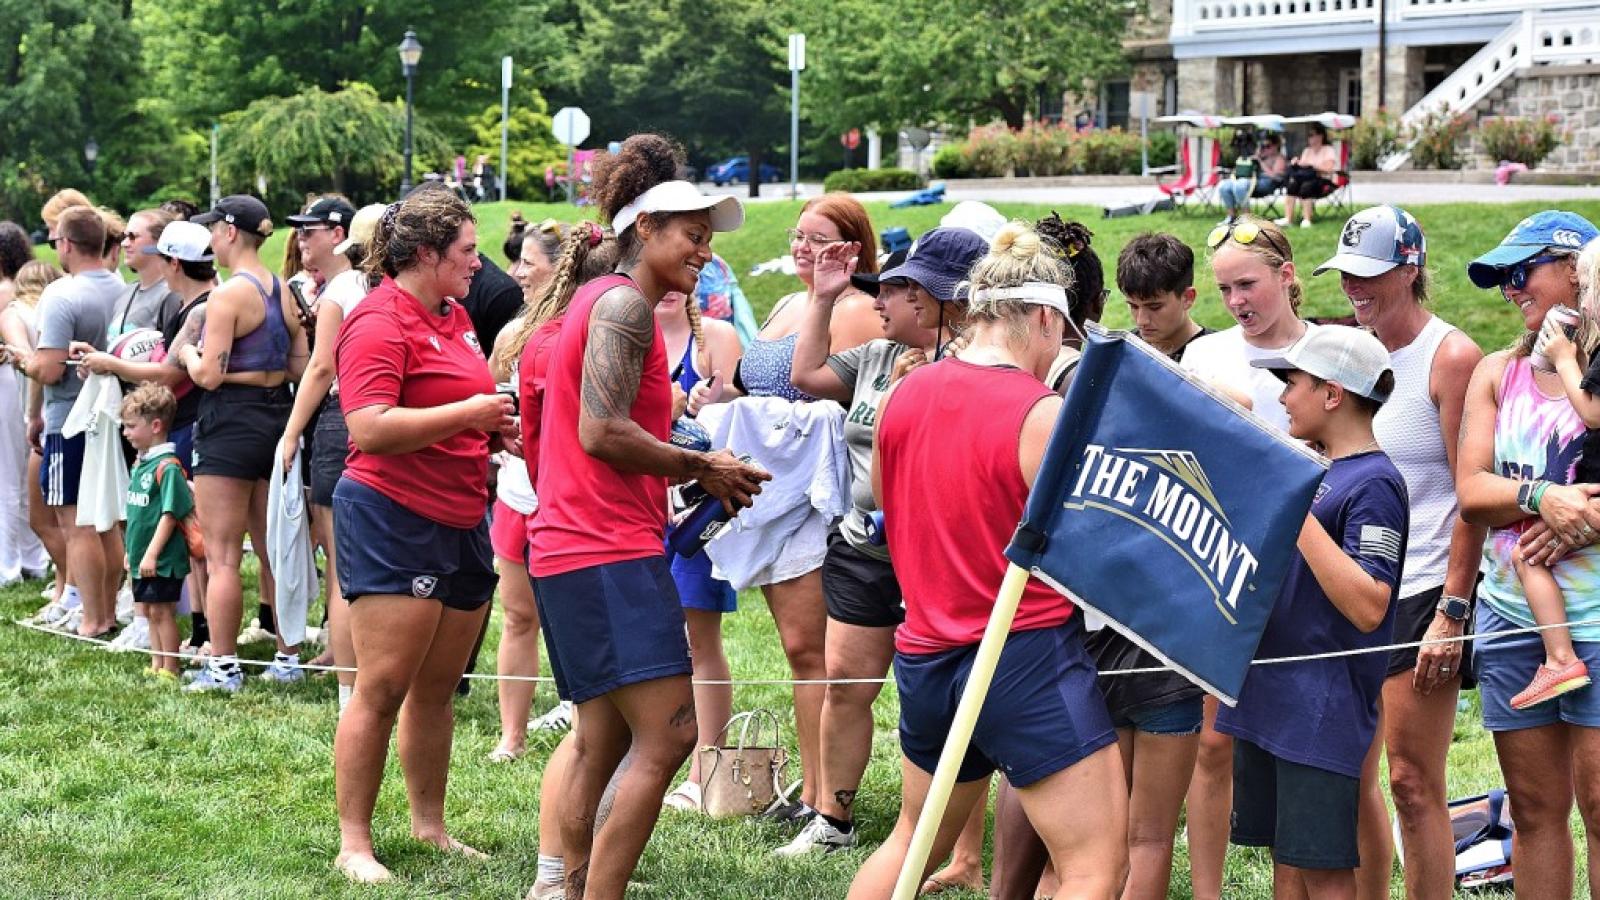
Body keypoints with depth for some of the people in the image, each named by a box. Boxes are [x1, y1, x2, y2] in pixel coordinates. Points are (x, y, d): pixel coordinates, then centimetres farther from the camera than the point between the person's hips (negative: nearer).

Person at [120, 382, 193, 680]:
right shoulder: (139, 463, 10)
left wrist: (152, 553, -22)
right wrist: (131, 550, 20)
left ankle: (169, 669, 5)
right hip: (142, 557, 9)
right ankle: (156, 665, 24)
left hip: (163, 559, -9)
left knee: (161, 610, -3)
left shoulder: (167, 467, -19)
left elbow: (170, 515, -21)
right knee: (147, 609, 15)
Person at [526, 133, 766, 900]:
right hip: (609, 554, -11)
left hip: (572, 552, 11)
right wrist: (701, 468, -8)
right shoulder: (623, 304, -10)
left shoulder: (604, 302, 21)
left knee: (604, 742, 12)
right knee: (668, 735, -13)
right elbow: (602, 433, -19)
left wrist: (694, 471, 10)